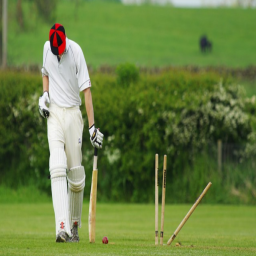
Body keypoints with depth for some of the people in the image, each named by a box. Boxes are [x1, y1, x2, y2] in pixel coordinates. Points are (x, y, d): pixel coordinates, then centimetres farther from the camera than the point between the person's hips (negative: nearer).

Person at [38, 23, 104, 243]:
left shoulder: (76, 51, -13)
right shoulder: (47, 48, 1)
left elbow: (86, 90, -15)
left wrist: (92, 126, -19)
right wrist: (45, 93, 2)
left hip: (72, 113, -2)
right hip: (53, 113, 2)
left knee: (75, 172, 1)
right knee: (57, 167, -14)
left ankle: (75, 225, 20)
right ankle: (62, 227, -25)